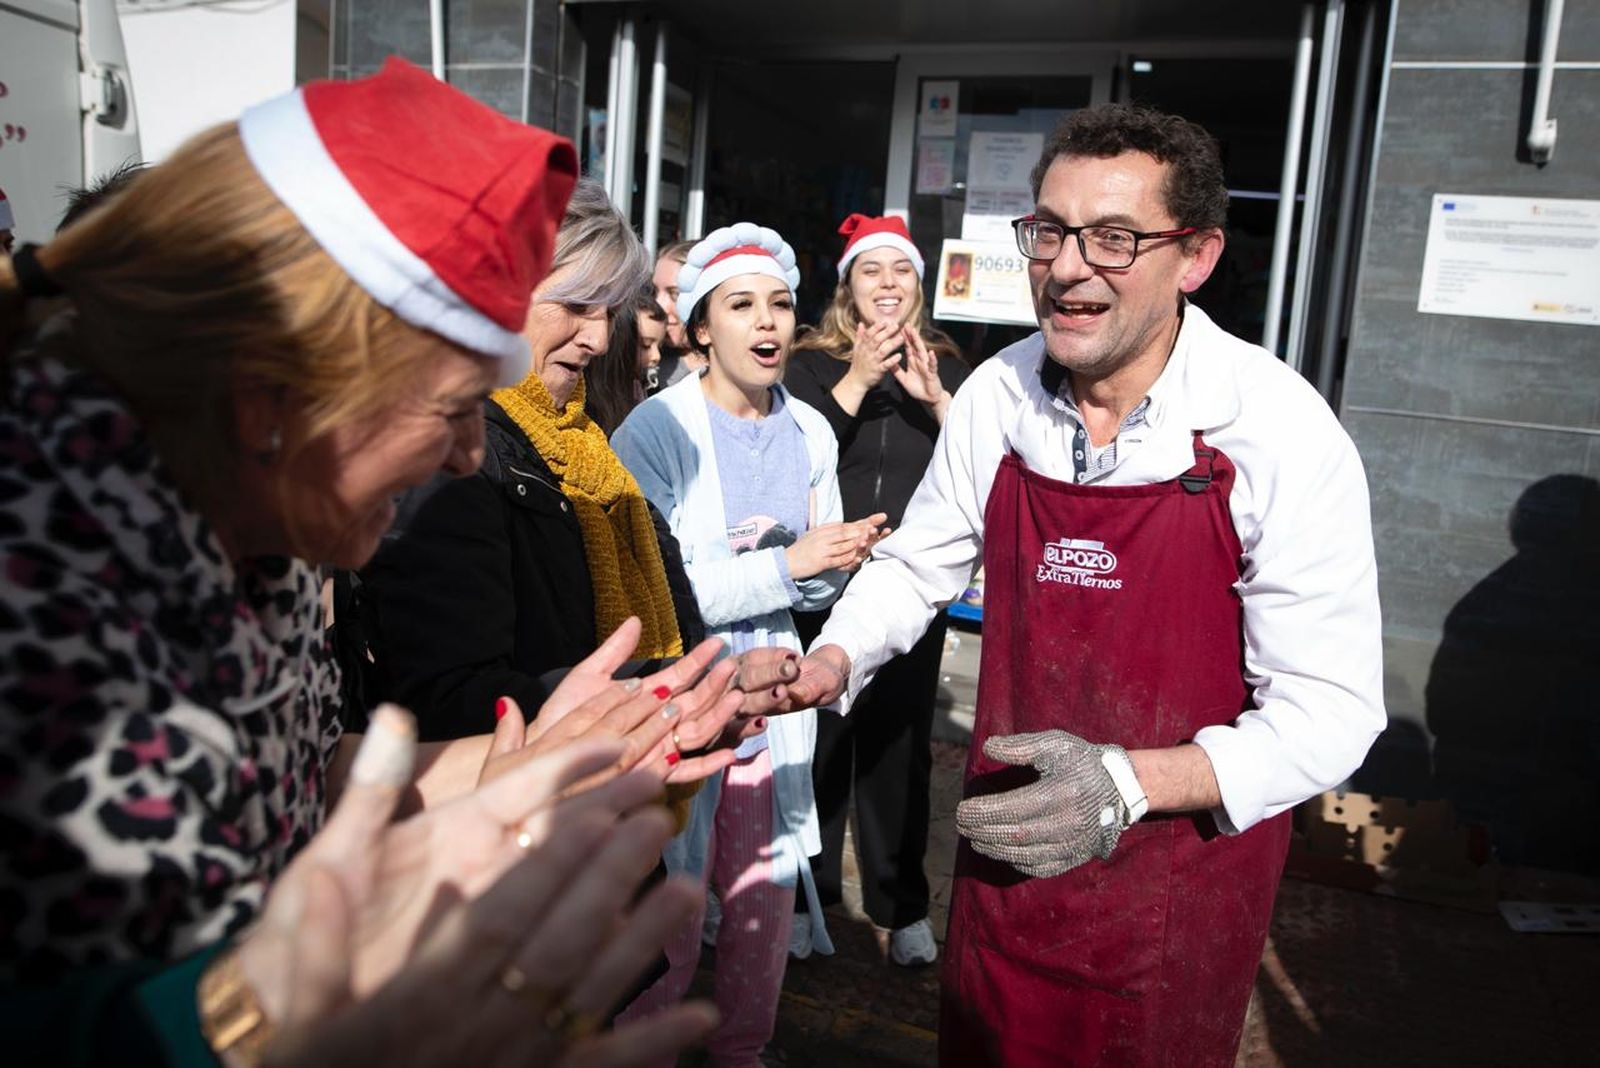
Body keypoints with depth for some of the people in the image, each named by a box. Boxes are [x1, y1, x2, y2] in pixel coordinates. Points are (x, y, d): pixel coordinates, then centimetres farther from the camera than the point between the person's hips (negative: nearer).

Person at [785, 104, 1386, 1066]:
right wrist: (832, 660, -11)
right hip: (1007, 848, 4)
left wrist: (1127, 781, -32)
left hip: (1185, 864, -3)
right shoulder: (996, 398, -8)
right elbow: (917, 565, 7)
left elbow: (1329, 708, -19)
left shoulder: (1283, 432, -20)